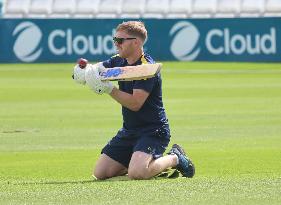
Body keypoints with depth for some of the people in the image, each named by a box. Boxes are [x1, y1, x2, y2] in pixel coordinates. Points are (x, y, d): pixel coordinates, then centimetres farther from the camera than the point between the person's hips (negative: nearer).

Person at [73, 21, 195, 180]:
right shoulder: (119, 62, 6)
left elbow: (135, 103, -27)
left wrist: (108, 88, -28)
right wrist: (84, 70, -11)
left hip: (153, 130, -8)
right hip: (129, 130, 8)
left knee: (137, 173, -30)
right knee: (100, 173, -1)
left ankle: (175, 159, -1)